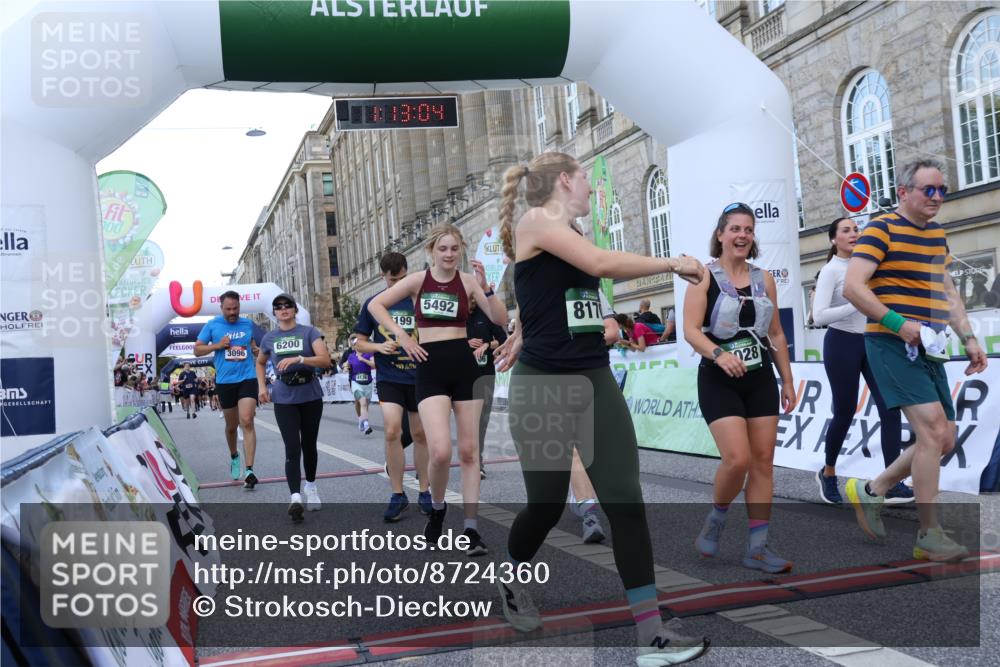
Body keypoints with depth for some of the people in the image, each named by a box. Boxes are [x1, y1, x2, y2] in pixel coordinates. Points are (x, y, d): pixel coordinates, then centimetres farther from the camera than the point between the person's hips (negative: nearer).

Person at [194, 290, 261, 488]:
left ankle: (249, 470, -19)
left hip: (247, 378, 0)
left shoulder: (248, 324, 7)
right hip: (225, 381, 1)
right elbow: (197, 350, 4)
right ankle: (234, 457, 42)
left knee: (247, 422, -16)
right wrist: (217, 345, -11)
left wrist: (258, 351, 3)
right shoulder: (212, 325, 2)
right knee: (231, 426, 13)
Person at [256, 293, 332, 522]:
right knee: (292, 448, -11)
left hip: (311, 397, 0)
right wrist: (262, 386, 10)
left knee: (309, 445, 11)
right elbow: (260, 363, 25)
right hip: (284, 400, 0)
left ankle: (311, 486, 34)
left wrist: (298, 359, -27)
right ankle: (295, 498, -19)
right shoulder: (269, 338, 7)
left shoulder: (309, 332, -3)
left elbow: (325, 360, -15)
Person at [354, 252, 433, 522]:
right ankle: (398, 495, -2)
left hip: (420, 377, 1)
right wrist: (380, 346, -12)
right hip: (389, 378, -1)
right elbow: (360, 343, 8)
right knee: (392, 431, -15)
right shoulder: (372, 304, 3)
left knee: (420, 434, 9)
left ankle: (424, 491, 23)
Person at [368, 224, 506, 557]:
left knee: (469, 450, 5)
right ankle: (437, 508, 15)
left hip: (464, 366, 1)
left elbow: (500, 319, -6)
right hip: (430, 369, -1)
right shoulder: (418, 280, 3)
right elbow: (375, 305, 5)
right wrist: (402, 335, -4)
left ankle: (471, 528, 13)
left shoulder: (468, 280, 2)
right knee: (440, 451, -15)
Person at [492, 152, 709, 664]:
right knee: (546, 505, 6)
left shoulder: (570, 233, 15)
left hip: (595, 382, 7)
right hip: (542, 387, -6)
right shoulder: (534, 221, -9)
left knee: (626, 501, -5)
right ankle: (511, 581, 38)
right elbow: (602, 263, -22)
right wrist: (674, 263, -13)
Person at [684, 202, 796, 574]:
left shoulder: (764, 280, 10)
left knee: (763, 460, 1)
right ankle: (716, 517, 14)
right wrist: (719, 354, -31)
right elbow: (691, 330, -14)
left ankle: (757, 547, 8)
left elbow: (776, 334, 16)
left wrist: (787, 380, 13)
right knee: (738, 458, -16)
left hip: (760, 380, 5)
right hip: (719, 382, -5)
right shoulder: (704, 277, -4)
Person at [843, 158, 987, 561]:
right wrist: (897, 323, -23)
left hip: (928, 349, 8)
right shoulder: (881, 230, -7)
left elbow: (947, 292, 25)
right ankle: (929, 535, -6)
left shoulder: (937, 234, 17)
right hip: (893, 346, -8)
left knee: (943, 440, 7)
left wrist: (968, 338, 15)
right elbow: (852, 286, -17)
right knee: (933, 429, -16)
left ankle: (870, 491, 24)